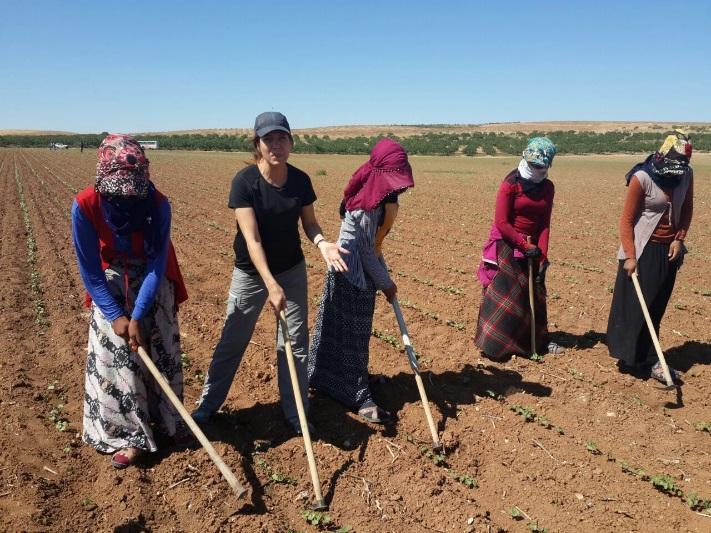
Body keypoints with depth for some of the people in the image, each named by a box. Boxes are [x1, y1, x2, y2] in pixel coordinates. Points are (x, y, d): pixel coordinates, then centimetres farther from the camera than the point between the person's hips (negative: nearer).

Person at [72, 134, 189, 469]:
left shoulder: (158, 205, -25)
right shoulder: (85, 207, -24)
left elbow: (157, 265, -22)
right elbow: (89, 271, -15)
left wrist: (138, 316, -25)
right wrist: (115, 316, -17)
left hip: (154, 282, 1)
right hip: (110, 285, 0)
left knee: (162, 352, 7)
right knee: (114, 358, -3)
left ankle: (166, 420, 27)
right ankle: (128, 435, 10)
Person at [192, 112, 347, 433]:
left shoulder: (300, 180, -8)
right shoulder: (244, 181, -19)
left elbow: (309, 223, 2)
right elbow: (251, 238, -25)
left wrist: (323, 243, -21)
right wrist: (271, 284, -34)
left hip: (292, 270, 3)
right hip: (251, 272, -3)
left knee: (295, 343, 8)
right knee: (232, 341, 9)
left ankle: (295, 413, 24)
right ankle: (207, 405, 30)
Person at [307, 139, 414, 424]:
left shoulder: (381, 196, 4)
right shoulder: (366, 203, -23)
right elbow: (363, 249, -19)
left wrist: (384, 276, 9)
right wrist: (385, 283, -11)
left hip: (363, 269, 9)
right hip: (351, 272, -9)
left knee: (348, 328, 19)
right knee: (352, 333, 1)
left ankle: (322, 376, 37)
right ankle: (359, 397, 12)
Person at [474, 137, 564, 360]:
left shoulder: (547, 187, 2)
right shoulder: (511, 184, -15)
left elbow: (545, 224, 2)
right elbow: (501, 222, -16)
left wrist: (542, 254, -7)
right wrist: (525, 245, -16)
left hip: (532, 245, 6)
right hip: (506, 244, -6)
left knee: (535, 293, 13)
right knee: (502, 294, -7)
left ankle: (538, 341, 27)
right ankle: (492, 344, 0)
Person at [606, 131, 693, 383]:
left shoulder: (686, 174, 1)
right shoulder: (642, 177, -15)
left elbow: (686, 209, 14)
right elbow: (627, 219, -12)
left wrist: (679, 239, 0)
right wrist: (630, 256, -18)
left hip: (669, 250, 5)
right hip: (643, 250, -5)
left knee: (656, 307, 9)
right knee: (636, 305, -2)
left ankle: (647, 359, 18)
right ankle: (632, 357, 8)